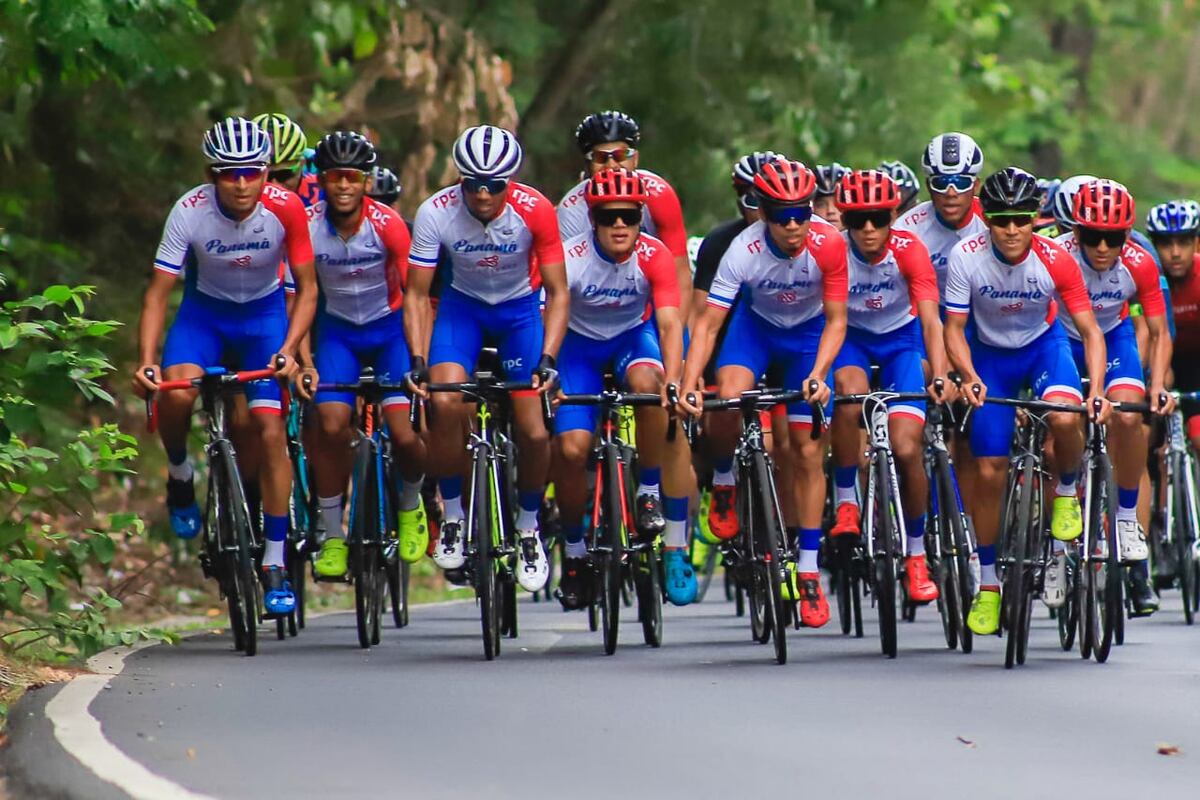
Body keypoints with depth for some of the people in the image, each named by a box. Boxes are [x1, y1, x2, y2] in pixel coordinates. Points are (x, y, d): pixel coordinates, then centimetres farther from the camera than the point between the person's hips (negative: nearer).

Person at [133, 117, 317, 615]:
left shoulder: (285, 209, -23)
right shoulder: (190, 212, -24)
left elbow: (307, 289, -15)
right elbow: (158, 292, -21)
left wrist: (288, 350, -30)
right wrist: (146, 361, -33)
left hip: (264, 313, 0)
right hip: (205, 310, 0)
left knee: (271, 430, -13)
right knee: (176, 393, -28)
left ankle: (275, 565, -6)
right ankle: (180, 476, 6)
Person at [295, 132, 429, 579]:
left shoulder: (387, 224, -22)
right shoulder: (308, 225, -18)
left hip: (389, 328, -1)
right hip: (338, 330, 1)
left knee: (403, 433, -14)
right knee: (331, 426, -18)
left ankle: (410, 506, 19)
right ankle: (333, 538, -4)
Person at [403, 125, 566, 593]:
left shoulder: (535, 211, -26)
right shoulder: (435, 213, -25)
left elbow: (558, 293, -17)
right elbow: (416, 295, -15)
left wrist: (547, 360, -28)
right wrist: (418, 362, -26)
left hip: (520, 308, 0)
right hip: (462, 304, 0)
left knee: (534, 432, -9)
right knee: (445, 401, -25)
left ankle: (529, 530, 18)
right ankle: (452, 518, -5)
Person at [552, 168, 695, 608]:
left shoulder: (654, 256, -23)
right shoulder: (571, 257, -27)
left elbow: (669, 323, -29)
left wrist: (674, 380, -44)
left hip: (633, 335, 0)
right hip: (581, 343, 0)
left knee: (648, 384, -36)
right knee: (571, 448, -16)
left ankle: (649, 493, -18)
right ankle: (575, 552, 7)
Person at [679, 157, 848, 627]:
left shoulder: (828, 245, -29)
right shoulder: (744, 251, -31)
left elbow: (836, 321, -20)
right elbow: (708, 323, -29)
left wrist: (818, 374, -35)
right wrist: (689, 385, -40)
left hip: (809, 332, 0)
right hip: (756, 325, 0)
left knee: (808, 452, -4)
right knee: (727, 401, -31)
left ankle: (808, 572, 3)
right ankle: (724, 482, 1)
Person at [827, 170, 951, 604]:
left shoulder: (909, 250, -24)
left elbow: (930, 320, -30)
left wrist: (940, 377, -45)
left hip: (900, 340, 0)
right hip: (851, 339, 0)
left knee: (907, 448, -13)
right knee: (849, 393, -36)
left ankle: (916, 555, 8)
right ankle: (846, 504, -19)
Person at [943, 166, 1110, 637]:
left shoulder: (1056, 261, -24)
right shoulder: (966, 259, -24)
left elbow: (1090, 331, -19)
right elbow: (954, 328, -16)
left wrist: (1097, 389, -33)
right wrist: (969, 377, -35)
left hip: (1044, 346, -1)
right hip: (991, 355, 1)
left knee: (1065, 419, -33)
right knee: (989, 472, -2)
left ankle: (1067, 492, 0)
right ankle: (988, 584, 13)